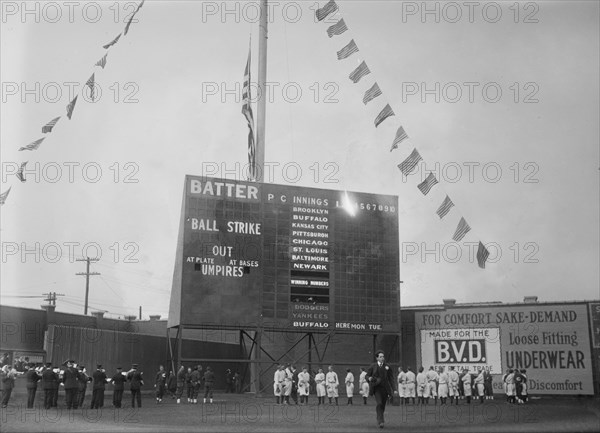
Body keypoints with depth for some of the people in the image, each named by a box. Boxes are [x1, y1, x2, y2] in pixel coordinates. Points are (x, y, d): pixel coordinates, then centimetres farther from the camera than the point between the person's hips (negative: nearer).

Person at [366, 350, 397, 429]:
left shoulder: (387, 367, 6)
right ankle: (380, 421, -22)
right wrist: (369, 378, -17)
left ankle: (379, 420, 30)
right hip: (376, 388, -2)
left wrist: (394, 389, -4)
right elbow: (367, 376, 8)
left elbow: (391, 379, 5)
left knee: (383, 405, 7)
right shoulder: (373, 366, 3)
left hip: (385, 388, 2)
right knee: (379, 403, -21)